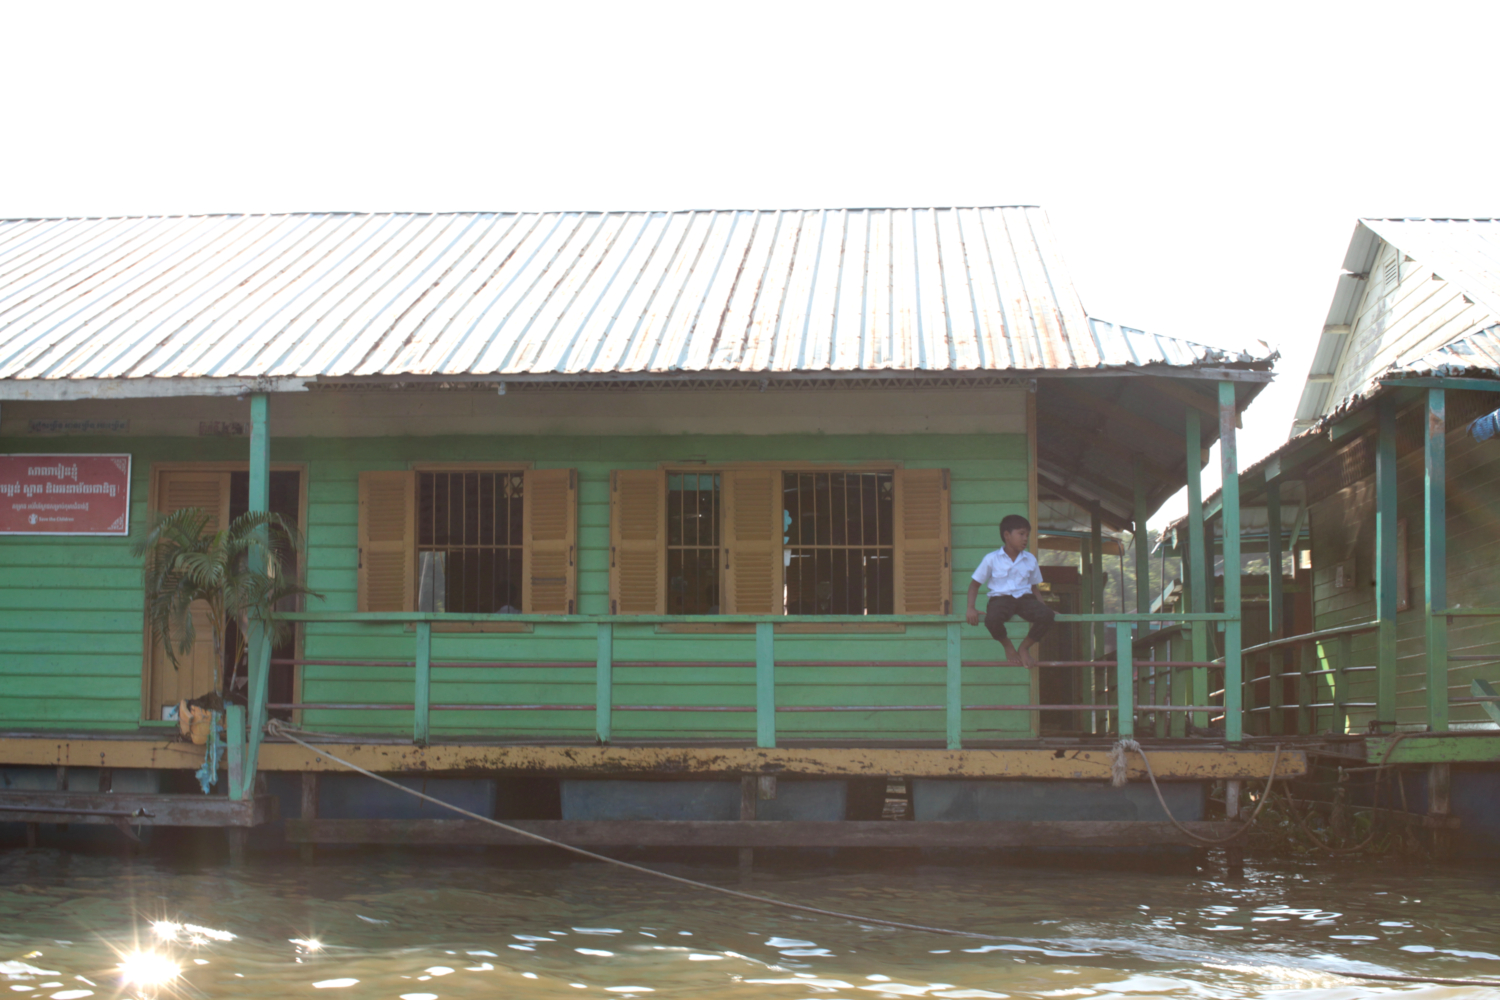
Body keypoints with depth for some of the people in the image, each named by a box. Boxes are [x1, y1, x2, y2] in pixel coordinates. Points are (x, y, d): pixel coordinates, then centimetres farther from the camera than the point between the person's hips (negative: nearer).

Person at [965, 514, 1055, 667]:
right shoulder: (991, 559, 1)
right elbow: (975, 584, 8)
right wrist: (971, 608, -6)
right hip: (1001, 598, -3)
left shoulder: (1030, 560, 10)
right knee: (992, 619, -39)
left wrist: (1042, 607, 5)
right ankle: (1007, 644, -1)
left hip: (1025, 598, 3)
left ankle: (1024, 647, 0)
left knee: (1047, 616, -29)